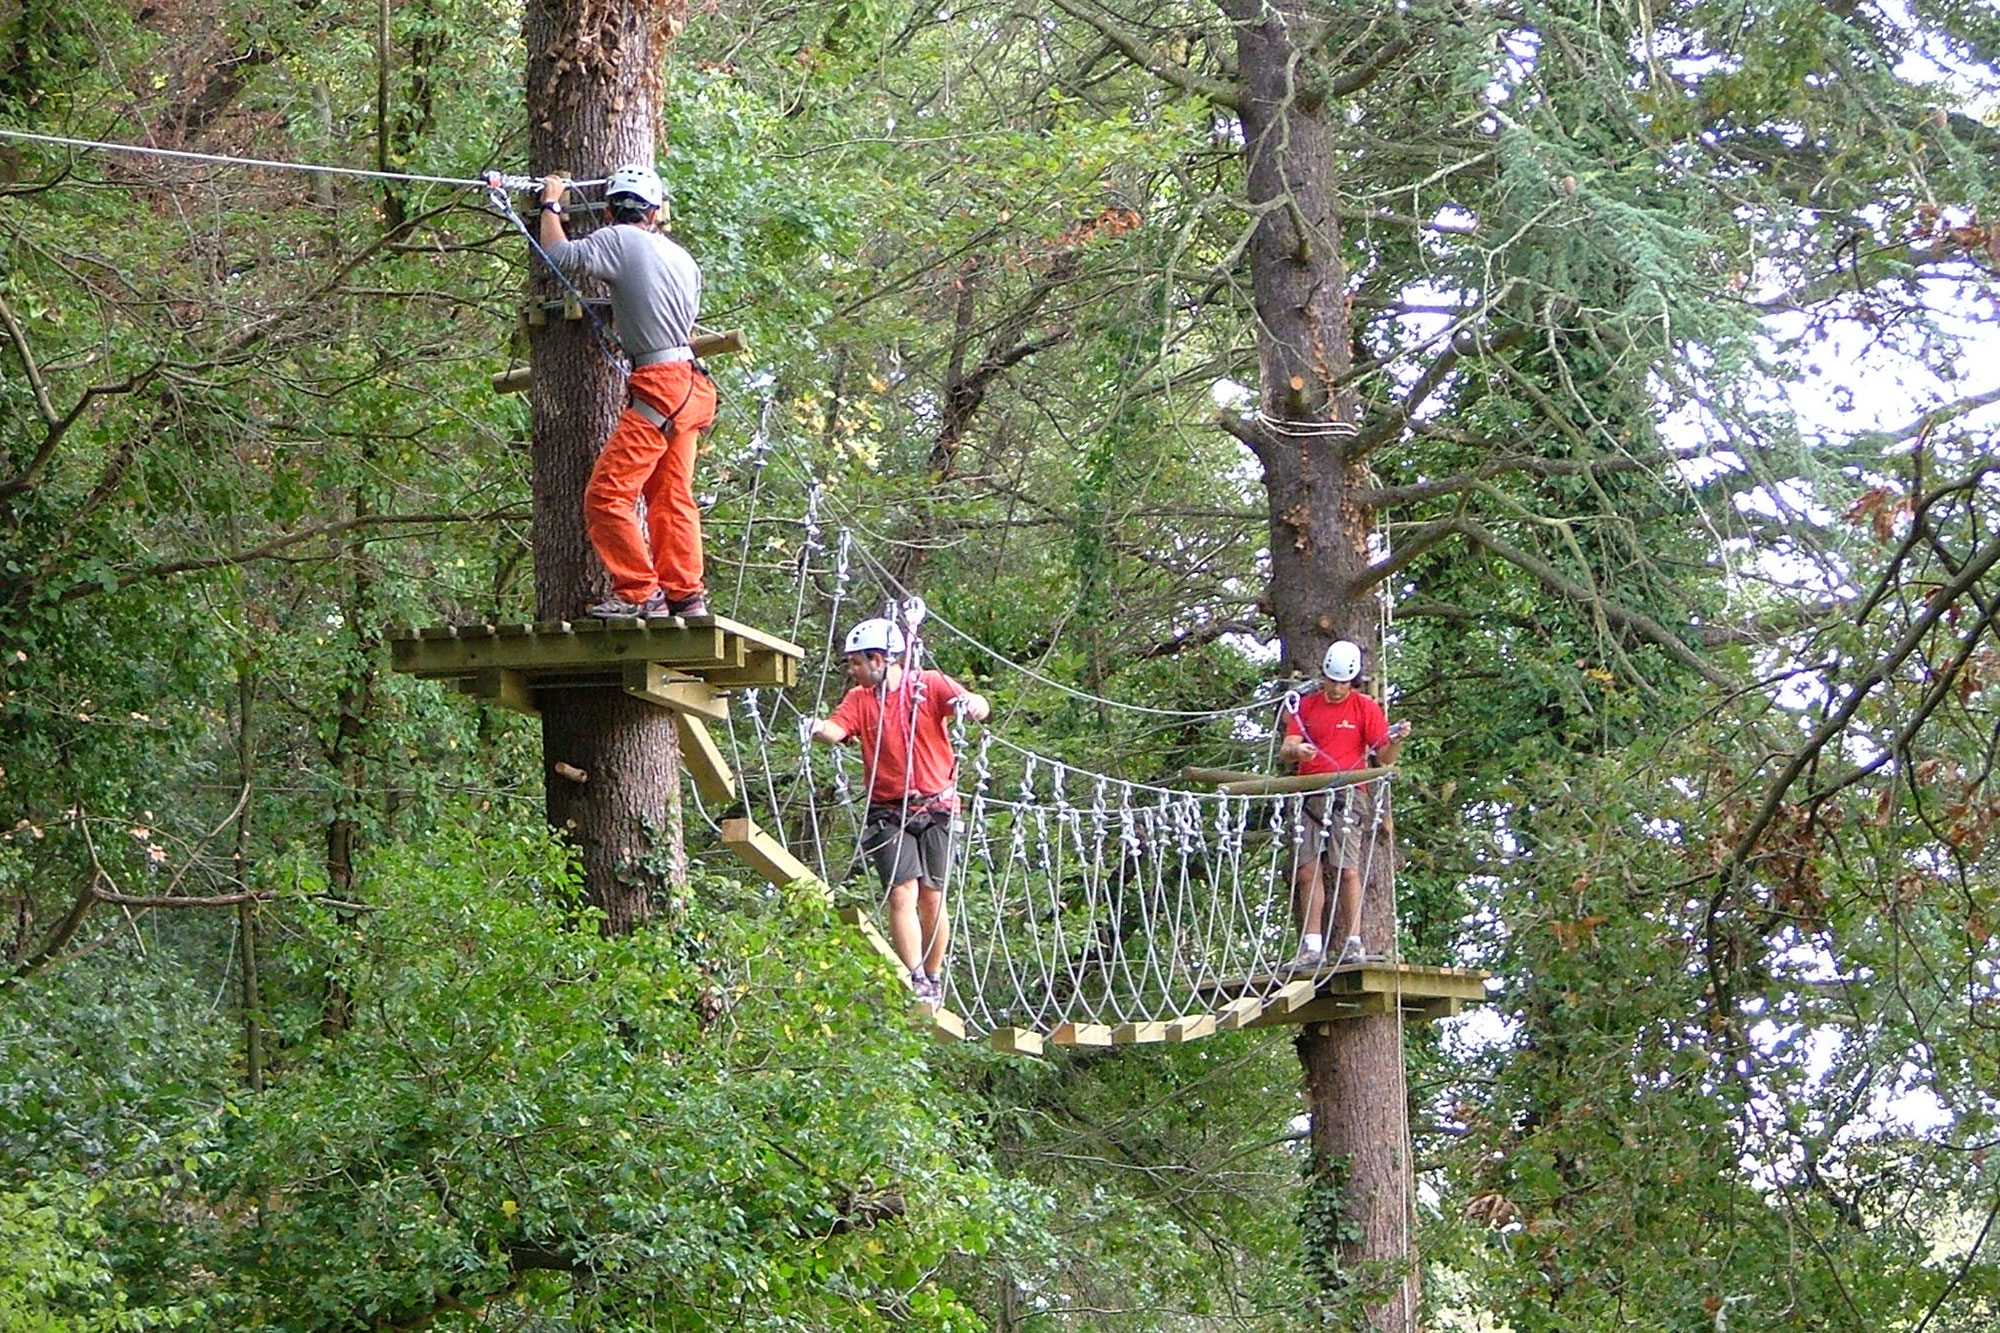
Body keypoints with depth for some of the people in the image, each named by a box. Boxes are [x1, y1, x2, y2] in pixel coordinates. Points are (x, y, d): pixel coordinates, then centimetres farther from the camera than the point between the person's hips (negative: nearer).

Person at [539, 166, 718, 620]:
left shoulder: (620, 241, -6)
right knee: (671, 497, 13)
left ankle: (639, 593, -12)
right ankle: (685, 595, 11)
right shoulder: (682, 257, 17)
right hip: (690, 385, 9)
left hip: (658, 384, -9)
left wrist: (551, 204, 6)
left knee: (608, 494, -8)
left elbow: (561, 255, -13)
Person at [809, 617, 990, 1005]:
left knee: (932, 899, 3)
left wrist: (971, 705, -37)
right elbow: (837, 730, -11)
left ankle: (934, 981, 17)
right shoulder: (861, 699, 7)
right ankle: (915, 981, -15)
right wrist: (818, 728, -34)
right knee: (902, 894, -12)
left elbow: (980, 707, -14)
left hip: (935, 808, -1)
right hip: (888, 812, 1)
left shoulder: (930, 685, 0)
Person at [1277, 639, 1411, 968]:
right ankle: (1312, 946, 1)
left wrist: (1396, 741, -21)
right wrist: (1295, 750, -18)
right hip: (1309, 796, 3)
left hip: (1346, 796, -3)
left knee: (1348, 869, -11)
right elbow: (1285, 750, 5)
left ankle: (1353, 943, -9)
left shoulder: (1365, 708, 6)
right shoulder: (1306, 707, 15)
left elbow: (1385, 757, 1)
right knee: (1308, 871, -1)